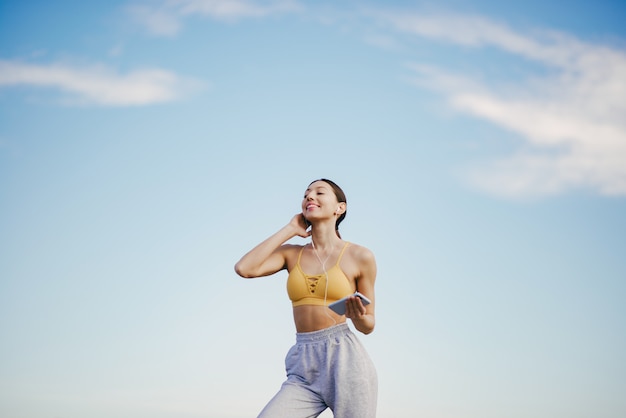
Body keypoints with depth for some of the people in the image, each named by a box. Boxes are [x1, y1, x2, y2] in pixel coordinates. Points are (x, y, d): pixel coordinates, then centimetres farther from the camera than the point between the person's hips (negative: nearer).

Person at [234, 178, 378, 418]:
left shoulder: (360, 257, 4)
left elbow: (368, 325, 10)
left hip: (345, 361, -3)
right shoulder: (291, 253, 13)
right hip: (304, 370, 3)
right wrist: (289, 230, 5)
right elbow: (244, 269, -5)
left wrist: (358, 316, -15)